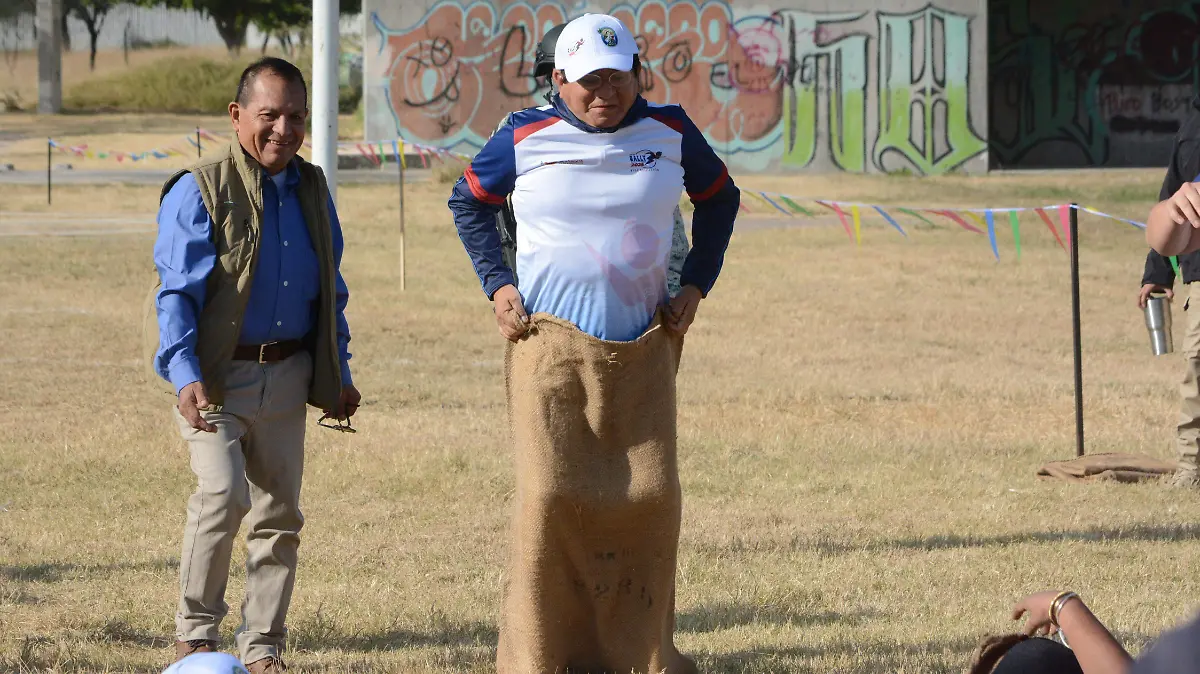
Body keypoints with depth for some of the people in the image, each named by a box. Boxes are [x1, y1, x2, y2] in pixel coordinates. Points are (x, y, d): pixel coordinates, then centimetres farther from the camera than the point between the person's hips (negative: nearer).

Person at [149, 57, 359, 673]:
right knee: (224, 495, -21)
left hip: (286, 377, 6)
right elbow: (176, 292, -13)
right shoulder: (199, 192, -9)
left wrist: (339, 375, 19)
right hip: (216, 378, -6)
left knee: (280, 510, 7)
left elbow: (331, 291, 20)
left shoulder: (312, 189, 10)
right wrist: (184, 374, -26)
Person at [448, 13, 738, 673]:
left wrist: (695, 285, 12)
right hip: (550, 345, -2)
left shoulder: (670, 133, 4)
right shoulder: (526, 137, -1)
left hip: (644, 347, 2)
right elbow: (468, 202, 15)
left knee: (652, 498, -2)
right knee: (549, 494, -11)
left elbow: (719, 198, 22)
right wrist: (496, 284, 4)